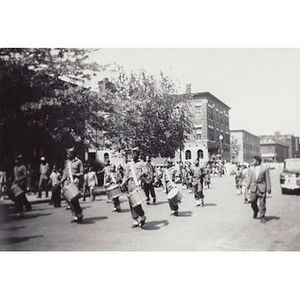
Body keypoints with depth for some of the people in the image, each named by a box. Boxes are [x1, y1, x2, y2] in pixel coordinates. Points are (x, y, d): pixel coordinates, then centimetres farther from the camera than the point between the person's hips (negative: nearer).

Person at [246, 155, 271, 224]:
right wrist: (247, 187, 6)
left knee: (262, 203, -1)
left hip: (262, 188, -3)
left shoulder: (265, 169, -3)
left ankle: (262, 216, 11)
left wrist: (268, 188, -5)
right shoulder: (251, 169, 8)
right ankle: (255, 211, 35)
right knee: (253, 202, 7)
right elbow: (249, 178, 11)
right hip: (253, 188, 3)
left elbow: (267, 179, -2)